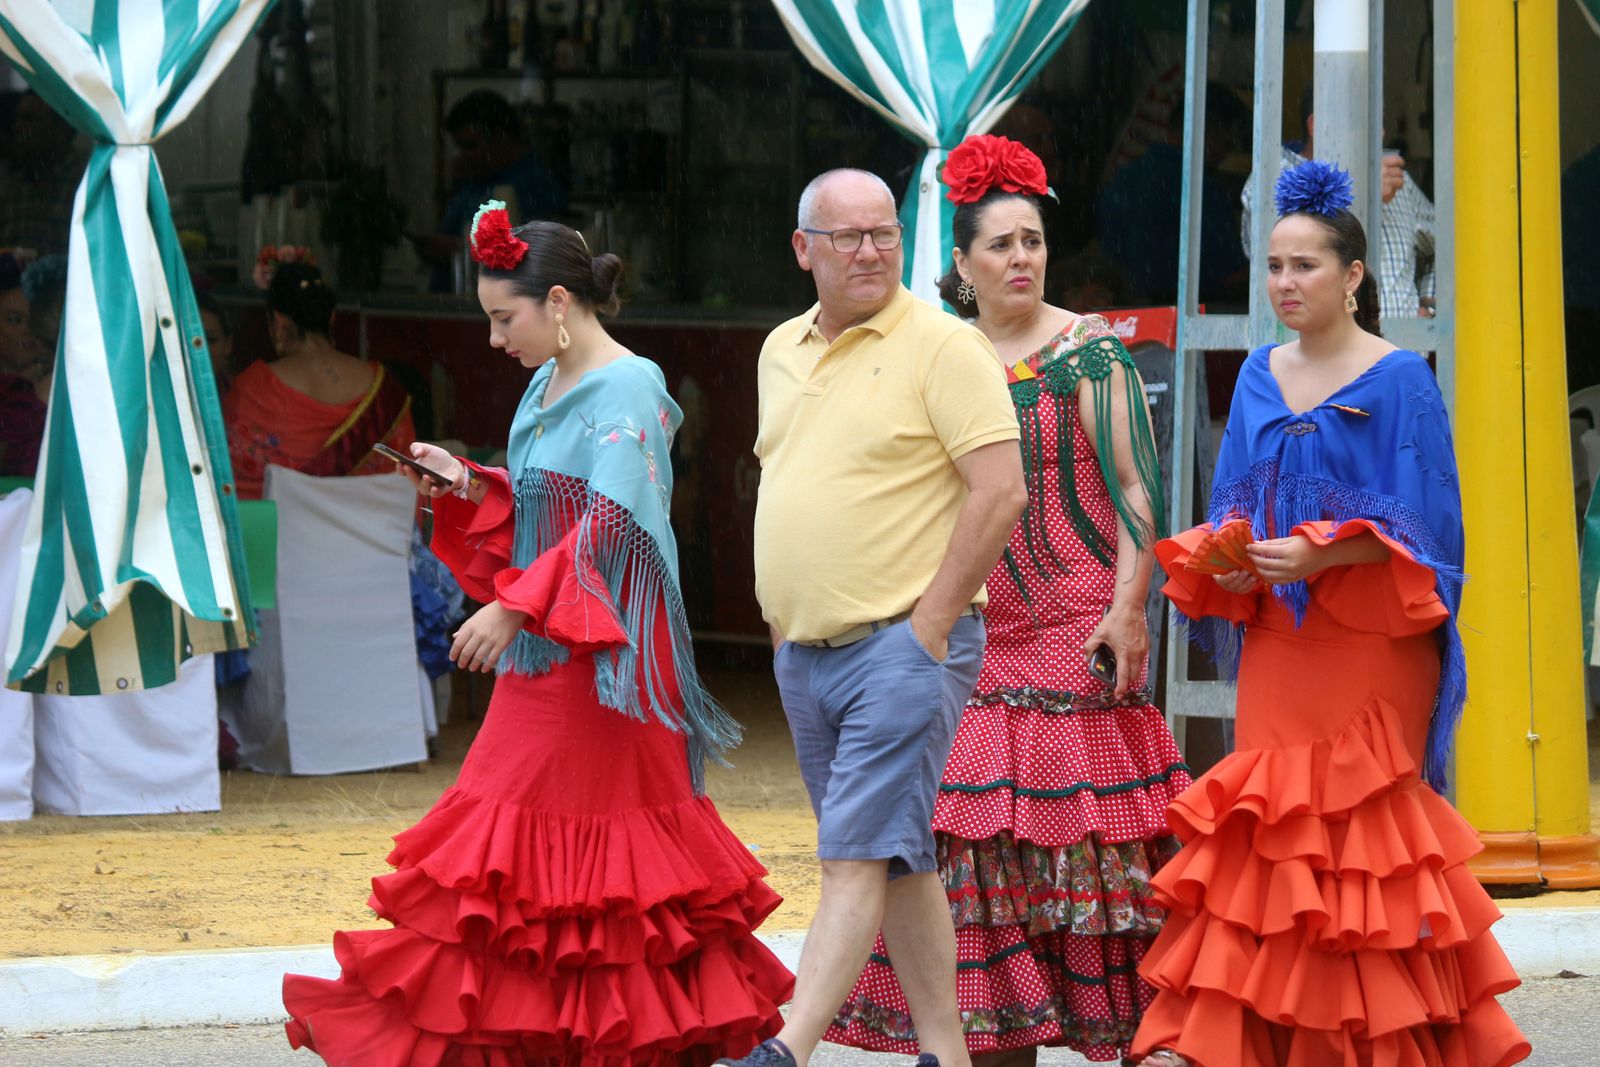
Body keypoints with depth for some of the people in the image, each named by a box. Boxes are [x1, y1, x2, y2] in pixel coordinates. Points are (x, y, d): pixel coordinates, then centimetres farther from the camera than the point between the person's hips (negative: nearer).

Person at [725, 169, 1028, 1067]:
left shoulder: (944, 346, -9)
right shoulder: (781, 353, 14)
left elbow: (1001, 491, -15)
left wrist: (929, 624, -16)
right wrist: (783, 621, 16)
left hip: (905, 645, -8)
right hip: (804, 652, 8)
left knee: (858, 856, -13)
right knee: (902, 859, 11)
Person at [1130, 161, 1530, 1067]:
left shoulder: (1399, 380, -4)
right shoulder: (1261, 378, 13)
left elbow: (1421, 525, -9)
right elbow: (1235, 507, 18)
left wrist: (1318, 556, -20)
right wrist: (1224, 559, -4)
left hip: (1368, 650, -5)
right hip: (1276, 645, 5)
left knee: (1360, 836, -6)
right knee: (1271, 838, -1)